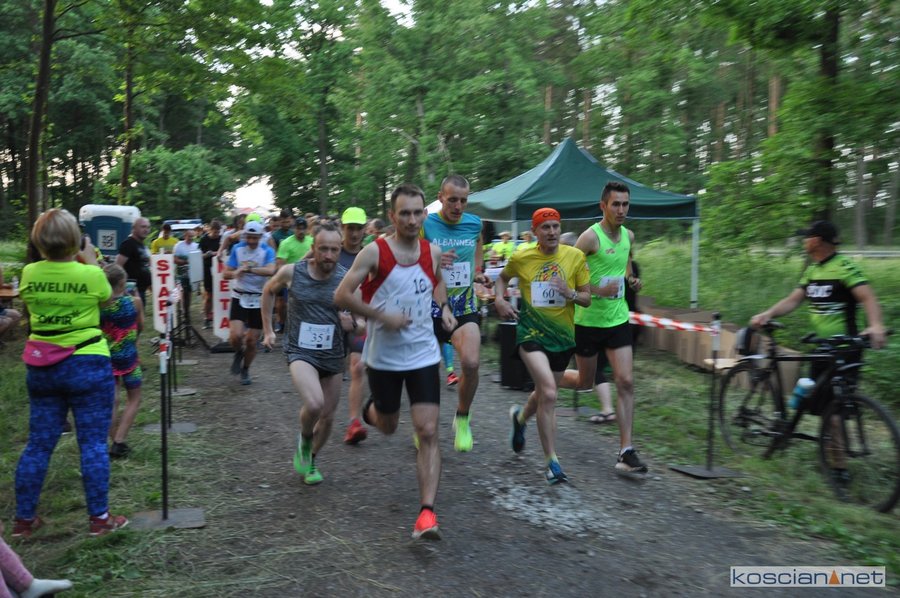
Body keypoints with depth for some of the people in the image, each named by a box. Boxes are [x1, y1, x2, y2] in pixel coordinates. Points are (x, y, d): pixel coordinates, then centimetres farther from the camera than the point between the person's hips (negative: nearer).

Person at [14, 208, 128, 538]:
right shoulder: (90, 274, -15)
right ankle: (99, 518, 11)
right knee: (93, 443, 5)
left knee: (39, 444, 14)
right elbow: (106, 298, 7)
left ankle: (24, 519, 23)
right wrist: (90, 260, 13)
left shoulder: (29, 273, -4)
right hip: (87, 365, -4)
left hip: (41, 367, 4)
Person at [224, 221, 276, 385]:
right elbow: (226, 273, -1)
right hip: (239, 297, 1)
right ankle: (239, 353, 17)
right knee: (235, 336, -18)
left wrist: (248, 269, -35)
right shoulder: (237, 249, 1)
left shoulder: (267, 251, -6)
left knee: (252, 341, 6)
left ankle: (245, 370, 30)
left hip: (258, 299, 0)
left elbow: (270, 270, -25)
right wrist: (234, 273, -24)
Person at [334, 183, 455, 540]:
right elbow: (341, 296, -14)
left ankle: (427, 513, -5)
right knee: (387, 427, 18)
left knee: (428, 433, -8)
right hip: (383, 357, -2)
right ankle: (371, 409, 55)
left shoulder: (433, 252, 0)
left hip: (424, 355, 2)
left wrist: (444, 307, 3)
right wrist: (383, 316, -20)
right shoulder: (375, 252, -13)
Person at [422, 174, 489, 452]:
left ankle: (462, 418, 6)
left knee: (471, 363, -20)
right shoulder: (425, 224, -8)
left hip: (464, 305, 2)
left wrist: (478, 275, 9)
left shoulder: (475, 224, 4)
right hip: (431, 305, -1)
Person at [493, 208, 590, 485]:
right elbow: (503, 277, 16)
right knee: (549, 392, -22)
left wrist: (570, 293, -21)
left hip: (562, 335, 3)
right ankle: (552, 462, -10)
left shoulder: (575, 256, -4)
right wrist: (500, 299, -2)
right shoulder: (521, 258, -5)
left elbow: (587, 298, 0)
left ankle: (520, 416, 56)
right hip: (531, 332, -3)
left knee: (545, 394, 21)